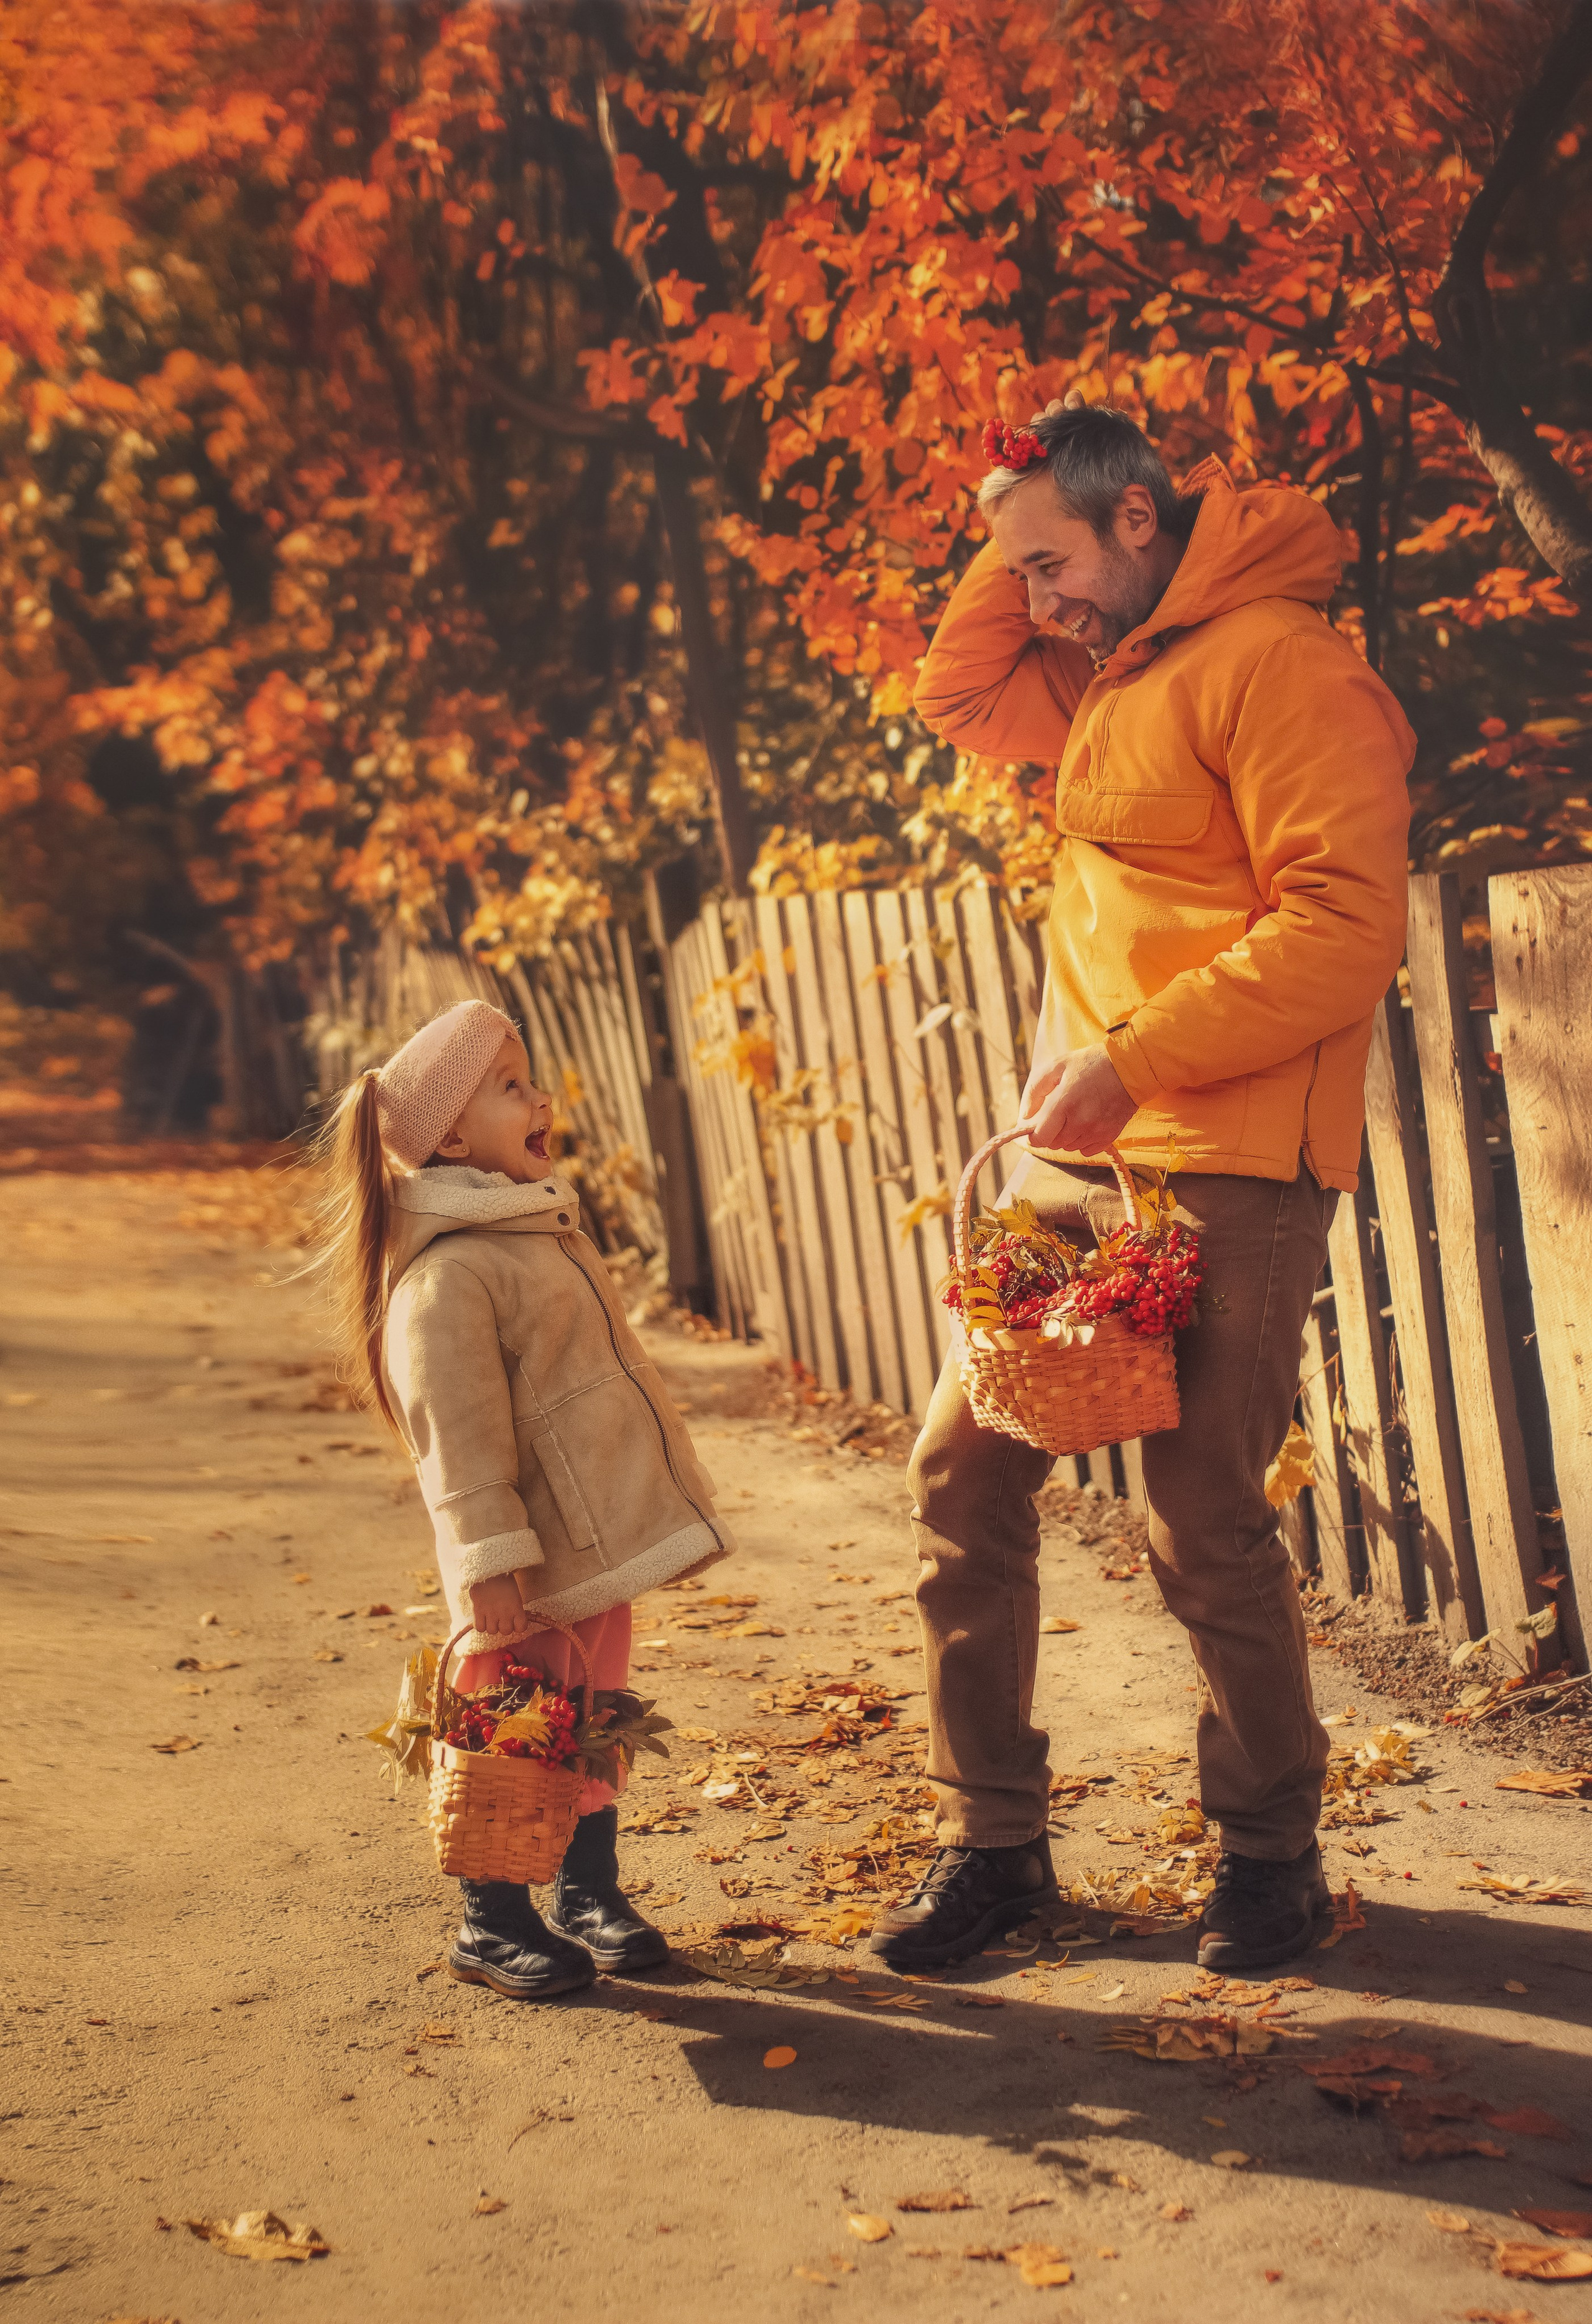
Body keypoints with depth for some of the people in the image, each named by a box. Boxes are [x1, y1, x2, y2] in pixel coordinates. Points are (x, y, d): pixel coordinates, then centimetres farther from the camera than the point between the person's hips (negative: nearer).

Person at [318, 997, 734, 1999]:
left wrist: (645, 1503, 26)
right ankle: (493, 1924, 17)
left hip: (599, 1548, 9)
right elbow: (459, 1431, -21)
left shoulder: (547, 1228, 12)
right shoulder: (446, 1276, -19)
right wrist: (490, 1555, -22)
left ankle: (591, 1892, 32)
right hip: (528, 1574, -9)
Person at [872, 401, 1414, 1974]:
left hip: (1224, 1170, -9)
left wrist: (1136, 1061, -22)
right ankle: (992, 1842, 19)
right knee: (963, 1472, 7)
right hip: (1074, 1151, 9)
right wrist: (1020, 548, 11)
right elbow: (956, 698, 26)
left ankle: (1270, 1850, 20)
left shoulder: (1276, 663, -12)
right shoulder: (1109, 676, 16)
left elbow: (1343, 928, -19)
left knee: (1203, 1523, -2)